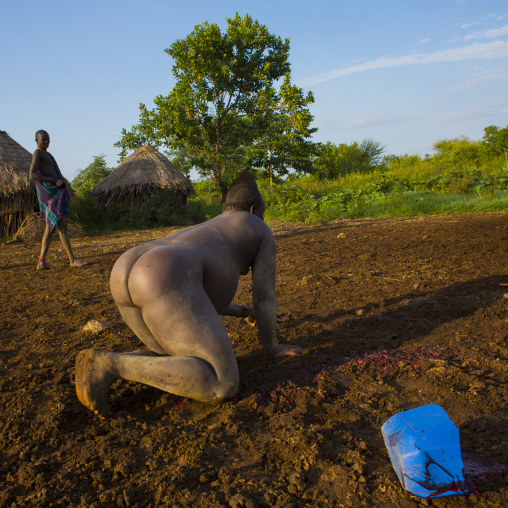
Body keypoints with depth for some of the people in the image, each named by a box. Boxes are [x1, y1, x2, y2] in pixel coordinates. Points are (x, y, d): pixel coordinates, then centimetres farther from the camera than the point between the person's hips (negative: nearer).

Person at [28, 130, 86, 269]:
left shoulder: (46, 154, 23)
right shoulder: (37, 154, -8)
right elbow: (32, 175, -20)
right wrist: (56, 181, -19)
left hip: (57, 191, 10)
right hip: (49, 191, -10)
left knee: (51, 227, 8)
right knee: (62, 226, -9)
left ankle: (41, 261, 10)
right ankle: (72, 259, -5)